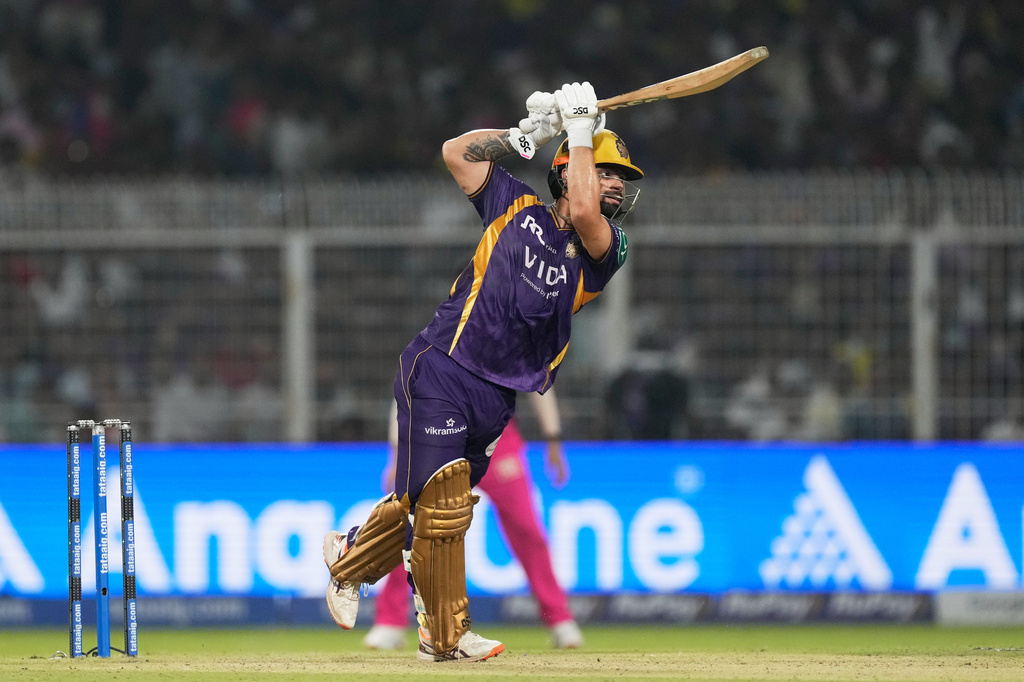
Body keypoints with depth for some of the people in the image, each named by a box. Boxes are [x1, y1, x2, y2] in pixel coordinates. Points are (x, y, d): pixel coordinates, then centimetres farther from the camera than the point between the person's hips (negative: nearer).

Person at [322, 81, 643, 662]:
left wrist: (581, 128, -11)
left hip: (496, 398, 3)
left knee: (426, 504, 11)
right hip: (441, 370, -3)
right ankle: (446, 636, 1)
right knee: (442, 508, -10)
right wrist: (527, 134, 1)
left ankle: (350, 556, 37)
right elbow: (458, 152, 12)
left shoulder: (607, 250, 5)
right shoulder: (519, 207, 6)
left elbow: (582, 213, -17)